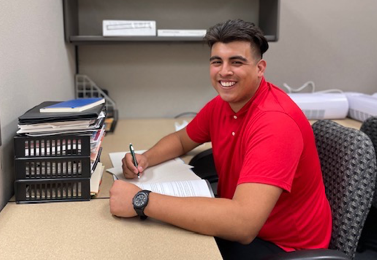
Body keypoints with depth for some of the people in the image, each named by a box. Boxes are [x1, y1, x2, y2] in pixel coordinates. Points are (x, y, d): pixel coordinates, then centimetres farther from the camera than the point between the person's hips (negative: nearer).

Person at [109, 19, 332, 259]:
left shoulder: (275, 121, -30)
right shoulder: (222, 103, -4)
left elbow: (243, 223, -40)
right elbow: (181, 140, 14)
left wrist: (143, 201, -38)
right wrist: (145, 159, -8)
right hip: (236, 226, 7)